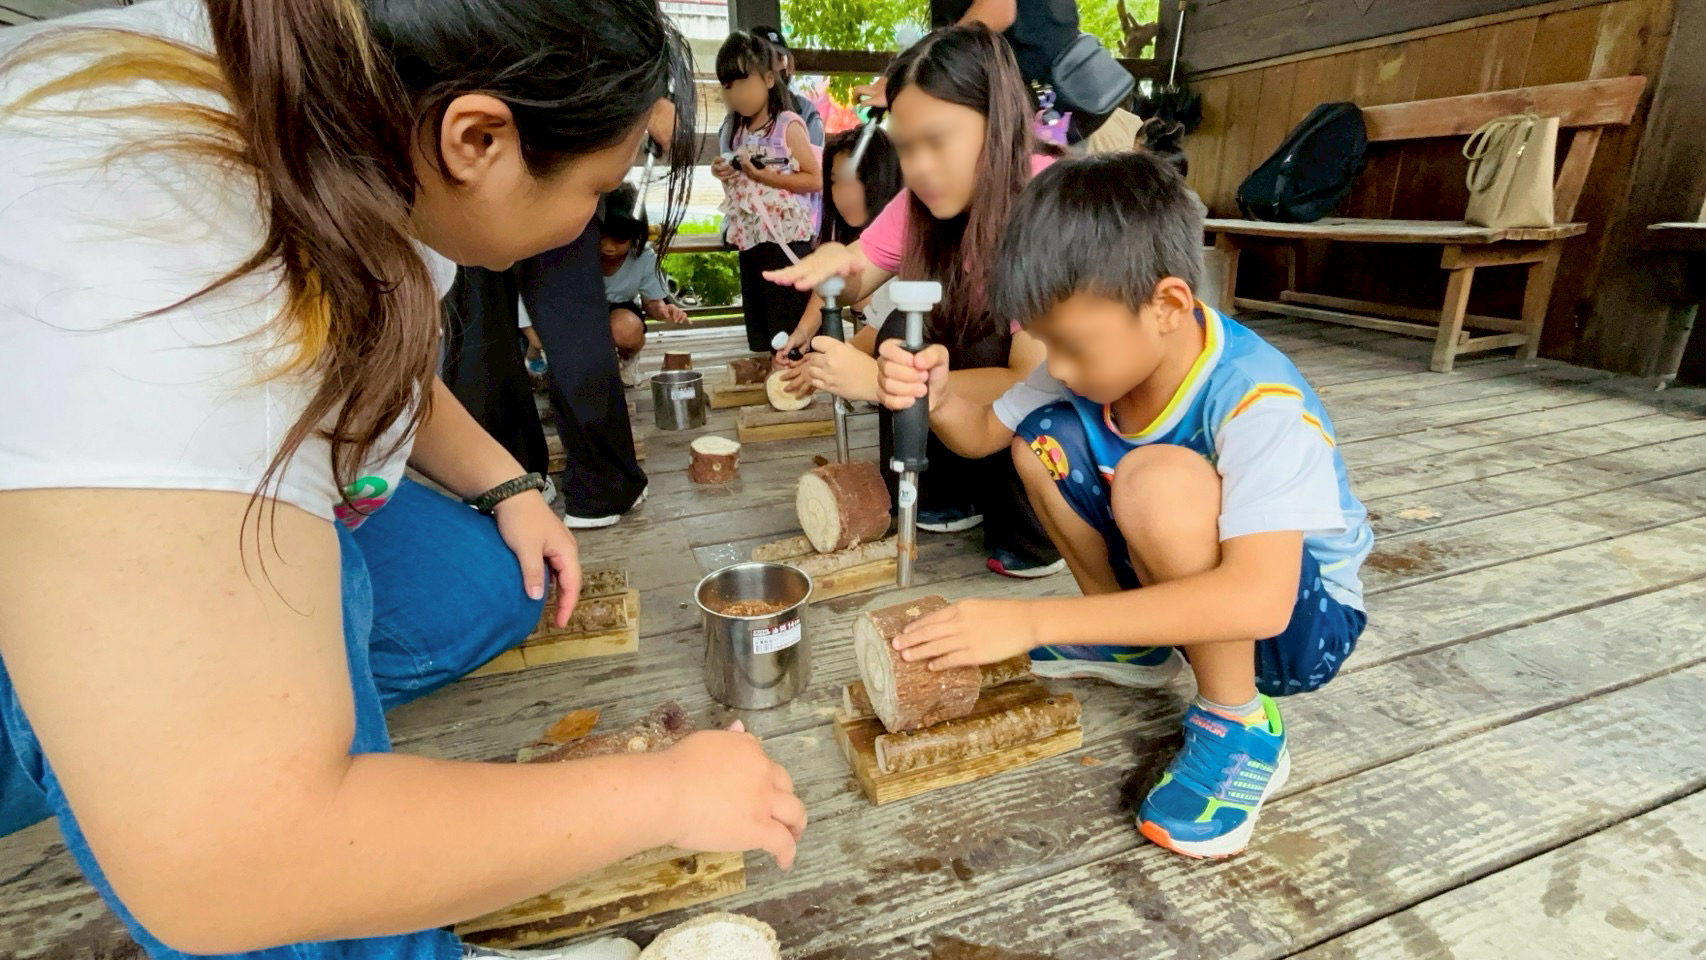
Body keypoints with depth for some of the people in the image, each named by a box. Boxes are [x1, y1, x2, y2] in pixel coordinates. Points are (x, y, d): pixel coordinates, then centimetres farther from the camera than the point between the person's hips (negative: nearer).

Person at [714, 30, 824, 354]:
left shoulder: (788, 125, -7)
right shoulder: (735, 131, 14)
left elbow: (815, 180, -12)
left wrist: (766, 176, -18)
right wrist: (723, 174, 2)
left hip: (785, 239, -7)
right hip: (749, 239, 7)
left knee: (789, 330, -4)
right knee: (758, 330, 13)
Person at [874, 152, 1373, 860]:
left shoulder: (1259, 406, -31)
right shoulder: (1103, 351, -12)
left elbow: (1257, 600, -43)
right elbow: (984, 432, 0)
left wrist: (1034, 622, -43)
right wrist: (937, 398, -24)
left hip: (1299, 617, -6)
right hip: (1187, 588, 7)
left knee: (1159, 479, -35)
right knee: (1041, 435, -10)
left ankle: (1238, 724, -12)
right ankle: (1133, 640, 9)